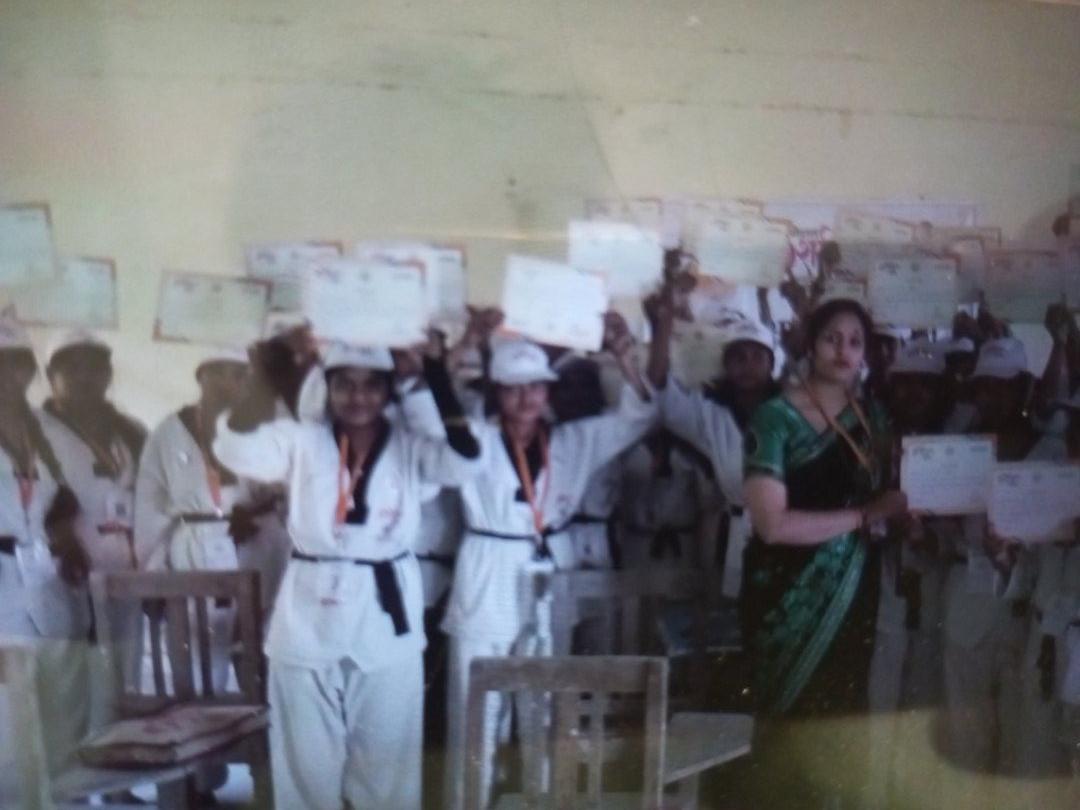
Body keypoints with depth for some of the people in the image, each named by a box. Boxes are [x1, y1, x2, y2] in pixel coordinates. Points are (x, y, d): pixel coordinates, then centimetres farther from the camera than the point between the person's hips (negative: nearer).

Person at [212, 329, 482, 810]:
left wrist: (436, 369, -25)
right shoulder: (301, 441, -2)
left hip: (387, 618, 1)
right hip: (310, 618, 0)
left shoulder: (410, 448, 1)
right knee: (307, 757, 11)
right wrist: (268, 383, -36)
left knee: (386, 757, 12)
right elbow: (236, 450, -20)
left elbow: (465, 461, -19)